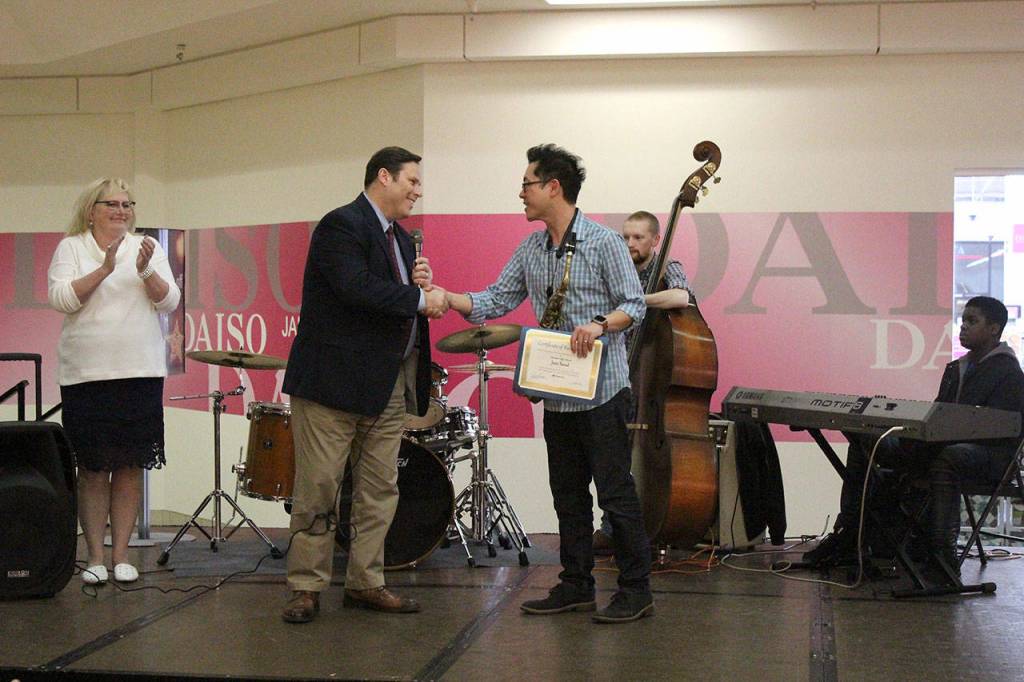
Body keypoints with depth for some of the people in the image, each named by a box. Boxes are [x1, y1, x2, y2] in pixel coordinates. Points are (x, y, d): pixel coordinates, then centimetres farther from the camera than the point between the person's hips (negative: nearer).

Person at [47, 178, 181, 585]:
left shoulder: (147, 248, 11)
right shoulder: (71, 248, 6)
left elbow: (169, 302, 2)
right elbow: (61, 299, -8)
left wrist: (146, 272, -16)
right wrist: (105, 269, -18)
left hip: (141, 373, 2)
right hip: (85, 375, -2)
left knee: (131, 467, 3)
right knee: (92, 469, 1)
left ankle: (121, 555, 10)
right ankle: (95, 557, 8)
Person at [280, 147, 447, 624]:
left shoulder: (401, 239, 19)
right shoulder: (341, 225, -10)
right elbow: (357, 288, -24)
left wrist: (422, 283, -1)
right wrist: (419, 297, -17)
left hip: (388, 385, 9)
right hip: (335, 378, -9)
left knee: (380, 490, 9)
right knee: (317, 489, -2)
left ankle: (365, 583, 17)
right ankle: (307, 588, 5)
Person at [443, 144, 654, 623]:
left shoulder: (602, 242, -7)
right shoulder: (530, 250, 12)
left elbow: (635, 305, -8)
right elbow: (496, 300, 8)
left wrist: (599, 324, -26)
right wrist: (443, 296, -5)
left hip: (602, 389, -7)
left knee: (615, 491, -4)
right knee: (568, 494, 12)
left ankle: (636, 592, 4)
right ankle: (576, 587, 22)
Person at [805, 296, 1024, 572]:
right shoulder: (955, 369, 22)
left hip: (988, 452, -8)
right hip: (942, 444, 8)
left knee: (947, 458, -44)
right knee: (864, 442, -1)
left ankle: (943, 553, -43)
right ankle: (846, 536, -3)